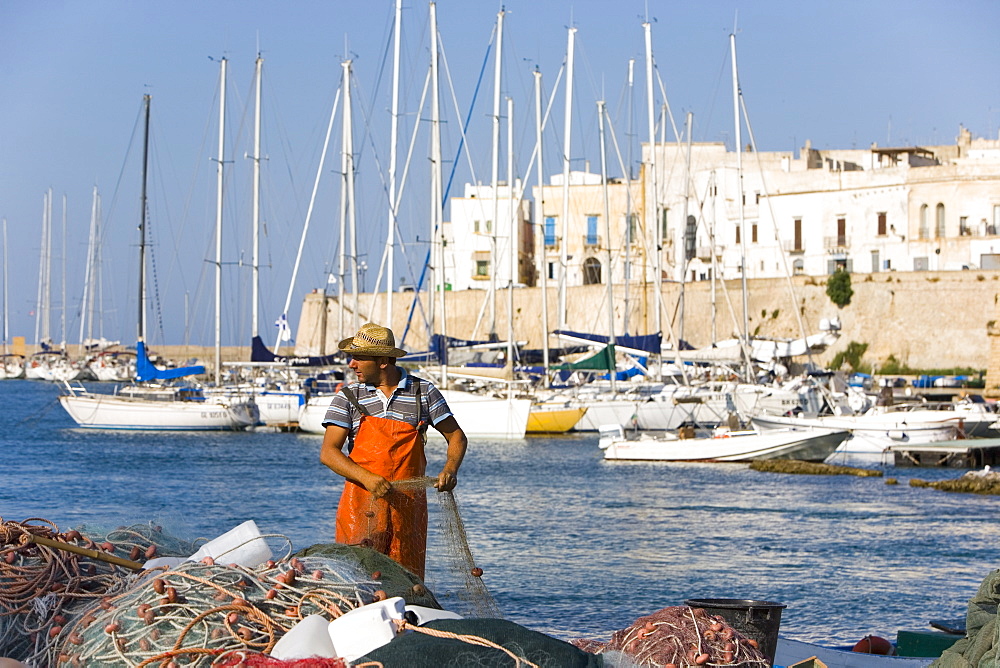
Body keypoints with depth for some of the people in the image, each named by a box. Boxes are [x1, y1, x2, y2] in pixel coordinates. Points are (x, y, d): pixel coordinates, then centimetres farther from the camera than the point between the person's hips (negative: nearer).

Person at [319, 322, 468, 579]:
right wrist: (367, 478, -21)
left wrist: (450, 469, -10)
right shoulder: (348, 397, 3)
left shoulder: (423, 392, 4)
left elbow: (456, 436, 11)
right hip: (361, 504, -1)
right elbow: (328, 452, -5)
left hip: (408, 505, 1)